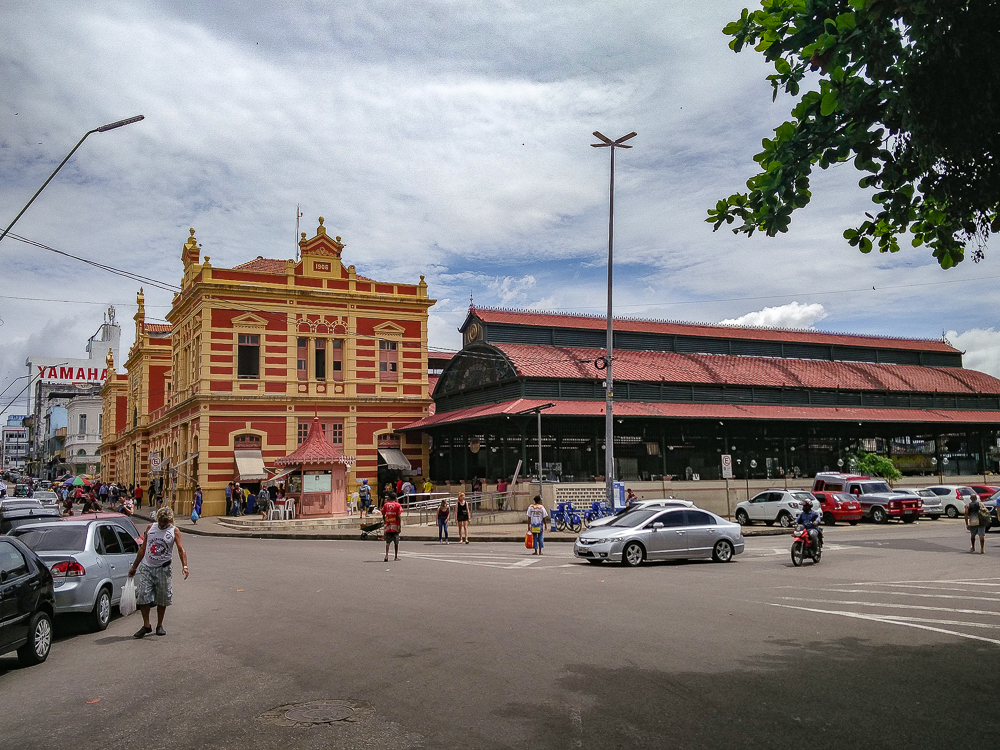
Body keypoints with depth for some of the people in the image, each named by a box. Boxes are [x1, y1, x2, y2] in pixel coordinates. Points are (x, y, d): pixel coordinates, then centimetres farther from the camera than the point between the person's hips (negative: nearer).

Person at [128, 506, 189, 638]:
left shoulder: (174, 531, -1)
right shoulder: (150, 527, 7)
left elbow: (181, 550, -10)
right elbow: (142, 549, 14)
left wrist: (184, 566, -26)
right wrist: (134, 567, 15)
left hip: (163, 569, -2)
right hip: (147, 568, 2)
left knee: (162, 599, 5)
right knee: (143, 596, -7)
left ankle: (159, 626, 20)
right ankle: (146, 626, 4)